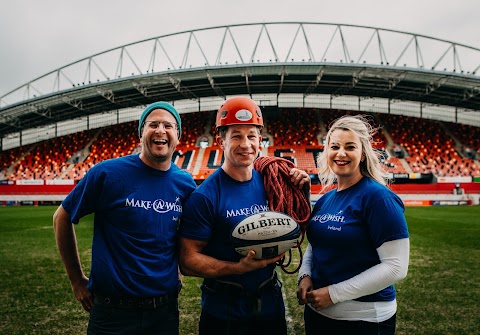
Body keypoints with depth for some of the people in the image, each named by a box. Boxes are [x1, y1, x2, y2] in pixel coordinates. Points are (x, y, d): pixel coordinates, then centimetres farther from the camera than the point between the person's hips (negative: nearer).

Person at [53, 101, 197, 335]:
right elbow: (62, 218, -2)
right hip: (112, 312, -3)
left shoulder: (185, 184, -1)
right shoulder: (107, 173, -13)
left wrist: (176, 272, 7)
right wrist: (77, 280, 1)